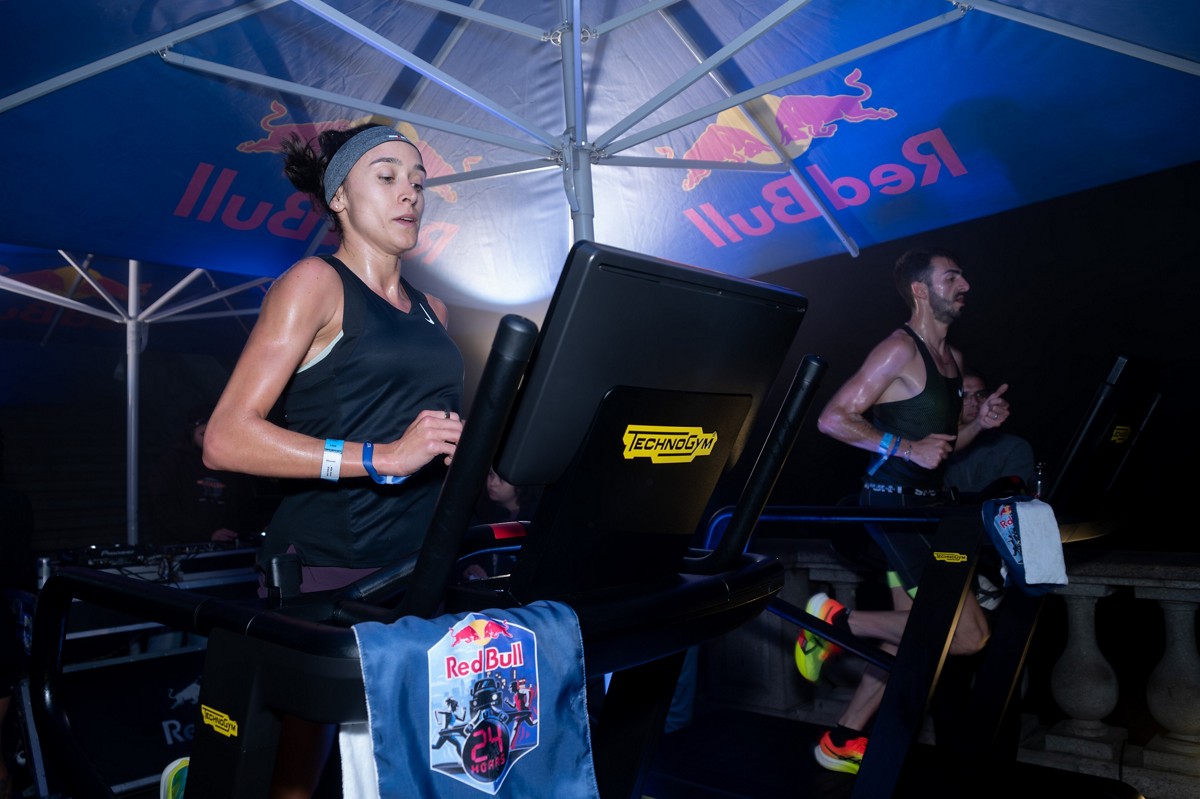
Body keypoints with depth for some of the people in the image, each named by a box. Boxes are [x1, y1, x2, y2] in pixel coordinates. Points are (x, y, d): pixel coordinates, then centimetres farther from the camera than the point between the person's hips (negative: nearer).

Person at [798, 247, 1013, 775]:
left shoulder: (953, 359, 17)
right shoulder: (900, 349, -11)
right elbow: (833, 419, -17)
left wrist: (981, 422, 5)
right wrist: (906, 448, -21)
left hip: (924, 503, 9)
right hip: (892, 499, -9)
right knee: (969, 634, -13)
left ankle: (842, 742, 23)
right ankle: (836, 619, -2)